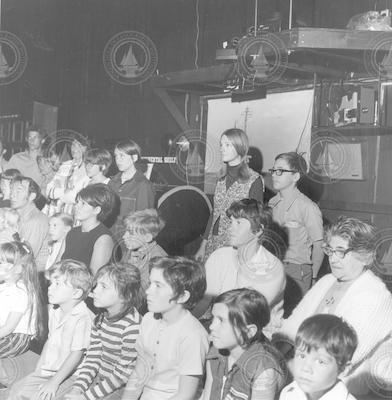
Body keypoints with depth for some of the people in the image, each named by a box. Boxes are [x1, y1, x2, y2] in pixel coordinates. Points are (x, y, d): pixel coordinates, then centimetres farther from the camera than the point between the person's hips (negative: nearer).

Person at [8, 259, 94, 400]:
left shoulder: (83, 318, -23)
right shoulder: (54, 312, 7)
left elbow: (76, 354, -23)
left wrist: (54, 382, -21)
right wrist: (38, 370, 12)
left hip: (67, 376, -8)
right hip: (47, 371, 8)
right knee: (17, 389, 1)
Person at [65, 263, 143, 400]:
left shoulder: (132, 327, -21)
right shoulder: (100, 319, 4)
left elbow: (122, 375, -18)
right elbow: (92, 357, 5)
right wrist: (77, 387, -10)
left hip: (120, 389, -7)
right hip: (99, 380, 7)